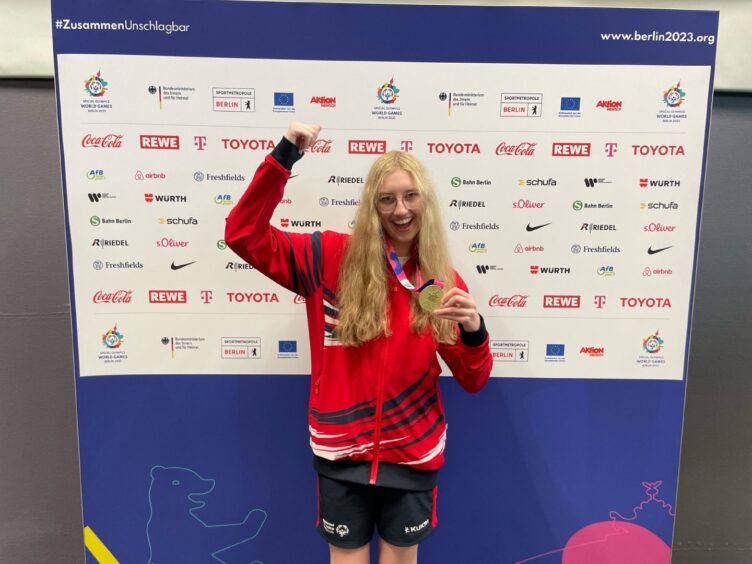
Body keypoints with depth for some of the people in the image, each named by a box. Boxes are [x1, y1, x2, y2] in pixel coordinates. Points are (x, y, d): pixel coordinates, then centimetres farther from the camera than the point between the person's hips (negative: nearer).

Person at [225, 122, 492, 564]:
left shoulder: (443, 281, -4)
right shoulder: (333, 258, -8)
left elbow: (473, 381, -2)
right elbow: (243, 235, -13)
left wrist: (474, 330, -23)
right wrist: (284, 157, -22)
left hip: (413, 454, 2)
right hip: (342, 452, -1)